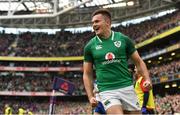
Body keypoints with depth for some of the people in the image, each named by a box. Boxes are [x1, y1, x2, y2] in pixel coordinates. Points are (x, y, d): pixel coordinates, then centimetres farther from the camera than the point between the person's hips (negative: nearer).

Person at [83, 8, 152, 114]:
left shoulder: (124, 39, 4)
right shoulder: (90, 46, 4)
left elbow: (138, 62, 10)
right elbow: (87, 74, 9)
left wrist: (147, 79, -6)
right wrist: (91, 97, 0)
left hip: (127, 88, 2)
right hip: (107, 91, -1)